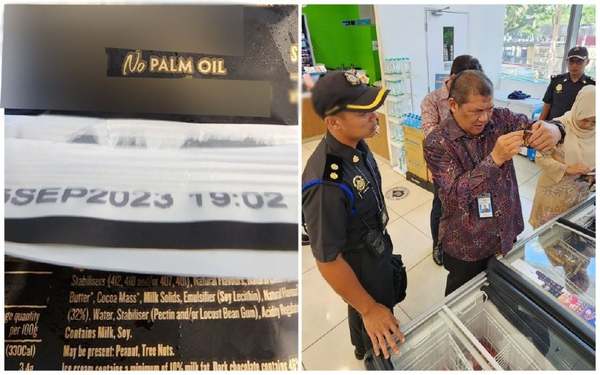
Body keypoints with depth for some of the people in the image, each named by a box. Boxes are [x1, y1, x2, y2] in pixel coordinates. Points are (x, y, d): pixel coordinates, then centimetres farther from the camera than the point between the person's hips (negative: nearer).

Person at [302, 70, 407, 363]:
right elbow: (327, 261, -33)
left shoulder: (356, 144, -14)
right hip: (360, 265, -8)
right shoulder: (326, 183, -41)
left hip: (378, 247, 8)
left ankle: (363, 347, 63)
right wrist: (370, 310, -23)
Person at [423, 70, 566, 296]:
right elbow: (457, 195, -26)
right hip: (466, 246, -4)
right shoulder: (437, 143, -19)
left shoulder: (500, 120, -7)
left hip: (506, 234, 4)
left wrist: (553, 130, -37)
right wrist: (495, 158, -36)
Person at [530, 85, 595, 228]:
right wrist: (567, 169, -25)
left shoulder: (595, 132, -3)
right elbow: (540, 158, -15)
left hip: (580, 194, 4)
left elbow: (593, 162, 9)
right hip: (554, 192, -3)